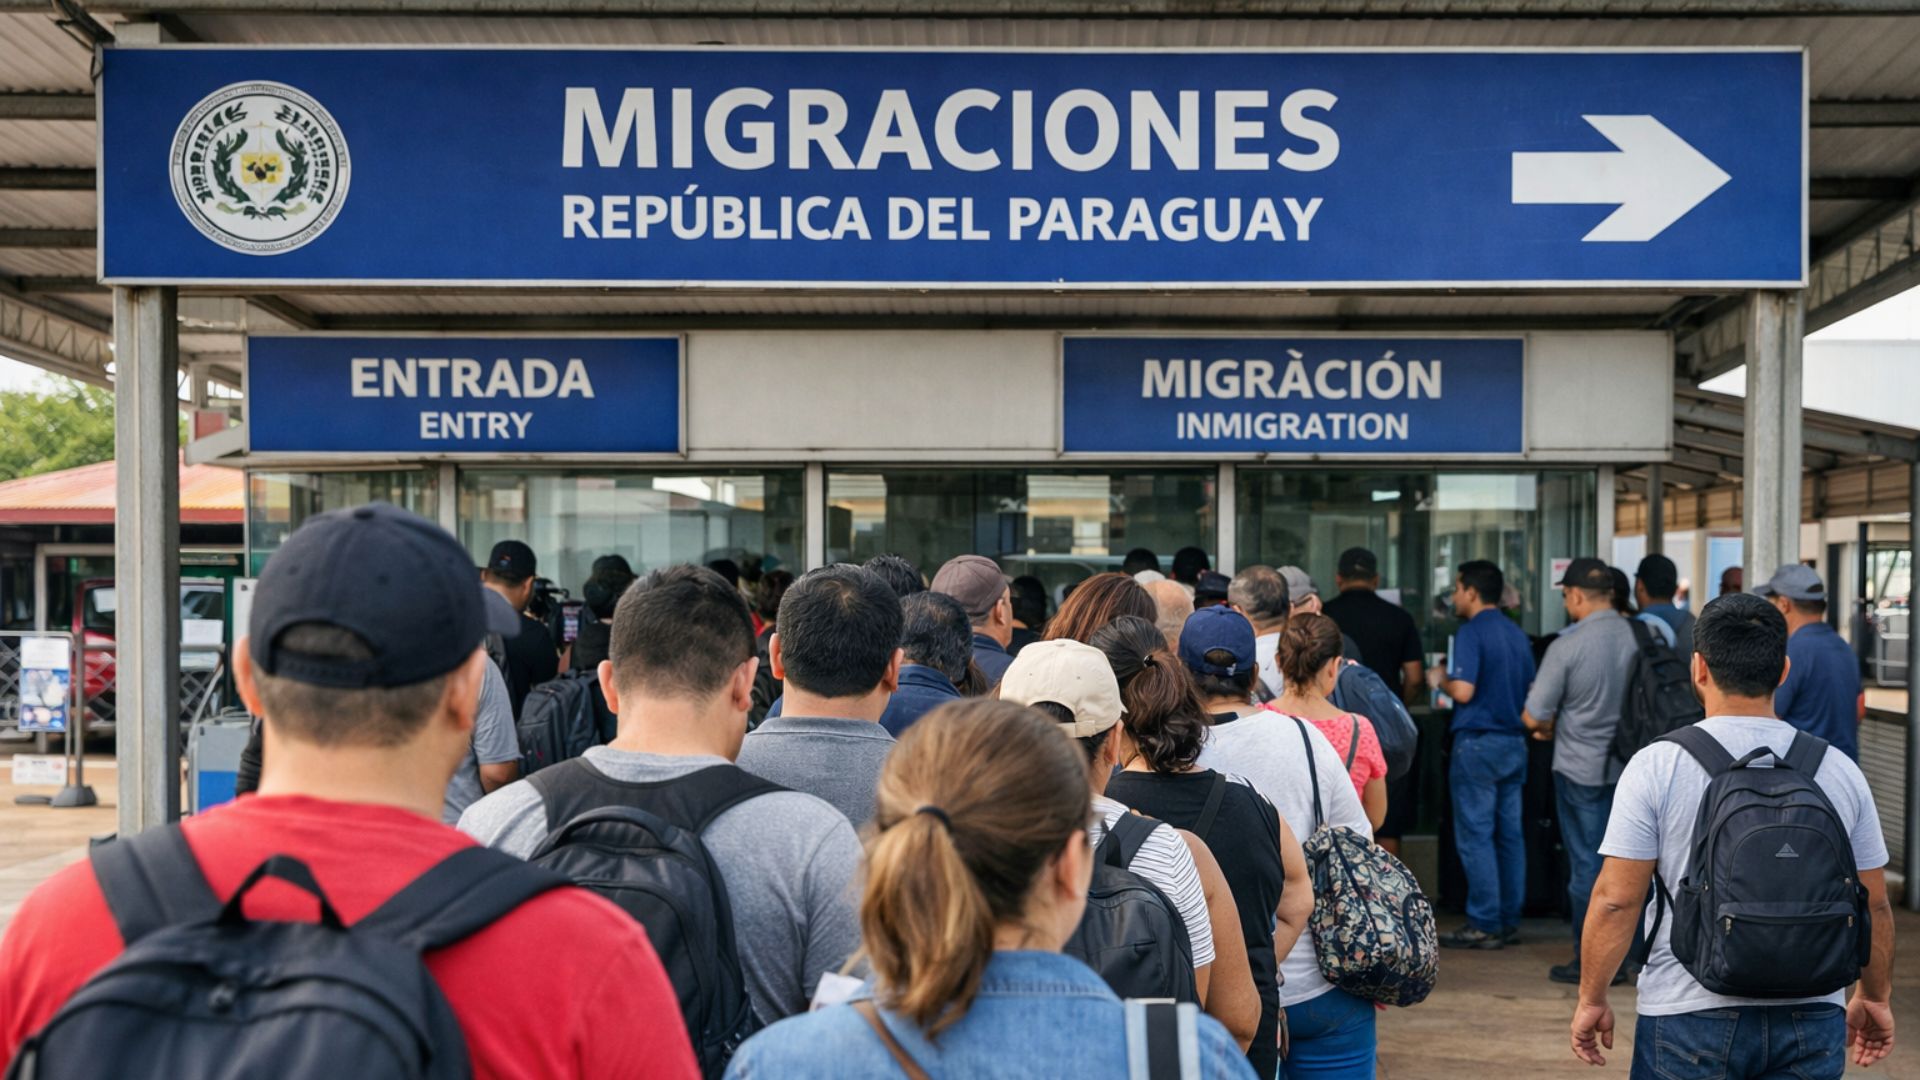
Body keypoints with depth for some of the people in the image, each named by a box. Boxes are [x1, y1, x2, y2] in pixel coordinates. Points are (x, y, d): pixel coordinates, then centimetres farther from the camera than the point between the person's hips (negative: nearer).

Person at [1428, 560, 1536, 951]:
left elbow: (1463, 691, -19)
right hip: (1515, 742, 8)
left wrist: (1440, 680, -1)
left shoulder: (1471, 632, -11)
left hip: (1478, 741, -8)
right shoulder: (1517, 634, 12)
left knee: (1475, 834, -3)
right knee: (1510, 833, 10)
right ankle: (1509, 921, 14)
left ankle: (1484, 925, -2)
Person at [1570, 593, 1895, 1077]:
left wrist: (1591, 998, 2)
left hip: (1689, 1018, -3)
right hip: (1811, 1019, 3)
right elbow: (1874, 905, 10)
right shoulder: (1841, 771, 3)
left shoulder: (1656, 766, -8)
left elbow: (1616, 899, -9)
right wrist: (1875, 998, 25)